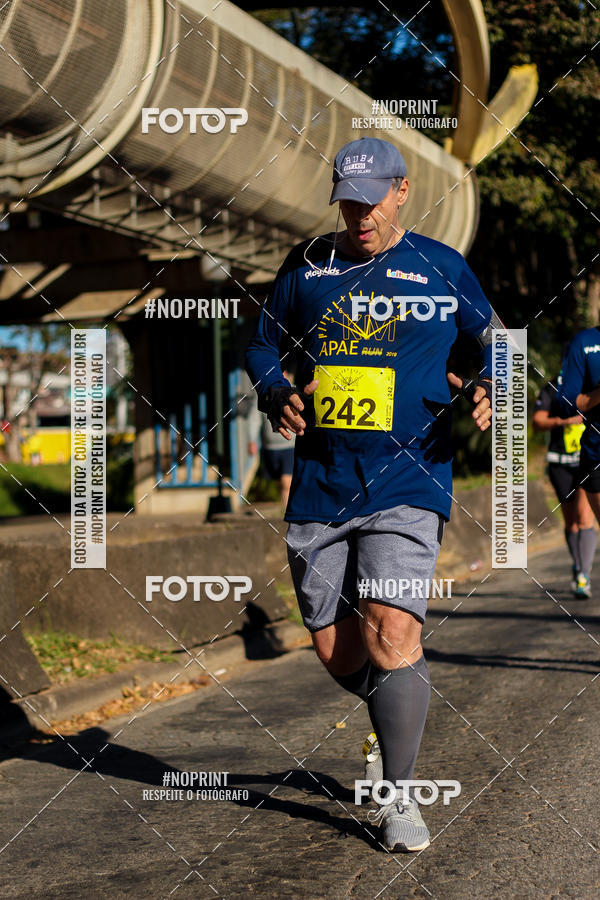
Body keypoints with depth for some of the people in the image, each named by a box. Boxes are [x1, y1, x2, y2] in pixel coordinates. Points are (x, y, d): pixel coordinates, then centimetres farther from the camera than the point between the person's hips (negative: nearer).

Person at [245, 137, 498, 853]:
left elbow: (496, 342, 16)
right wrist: (279, 396, -2)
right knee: (336, 651, 6)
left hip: (407, 480, -3)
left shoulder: (441, 268, 5)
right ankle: (396, 724, 38)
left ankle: (398, 796, -2)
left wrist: (486, 389, -5)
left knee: (390, 632, -18)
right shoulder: (307, 264, 9)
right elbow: (262, 346, 18)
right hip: (319, 485, 3)